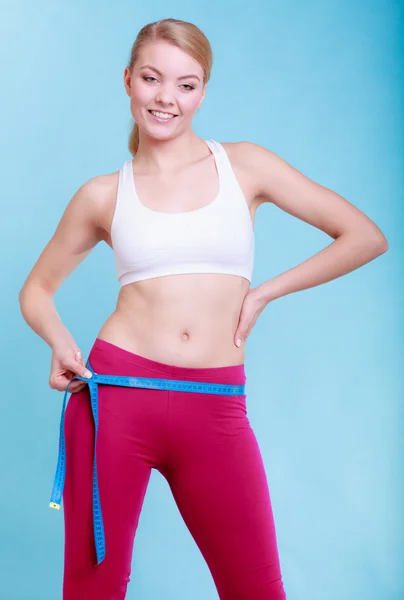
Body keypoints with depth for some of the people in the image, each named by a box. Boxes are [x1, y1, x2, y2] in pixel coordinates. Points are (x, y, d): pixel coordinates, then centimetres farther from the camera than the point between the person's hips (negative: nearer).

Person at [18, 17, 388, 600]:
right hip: (116, 397, 0)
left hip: (216, 411, 0)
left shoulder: (245, 165, 5)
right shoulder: (103, 194, 6)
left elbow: (366, 236, 5)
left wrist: (266, 291, 1)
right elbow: (37, 288, 18)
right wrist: (59, 340, -3)